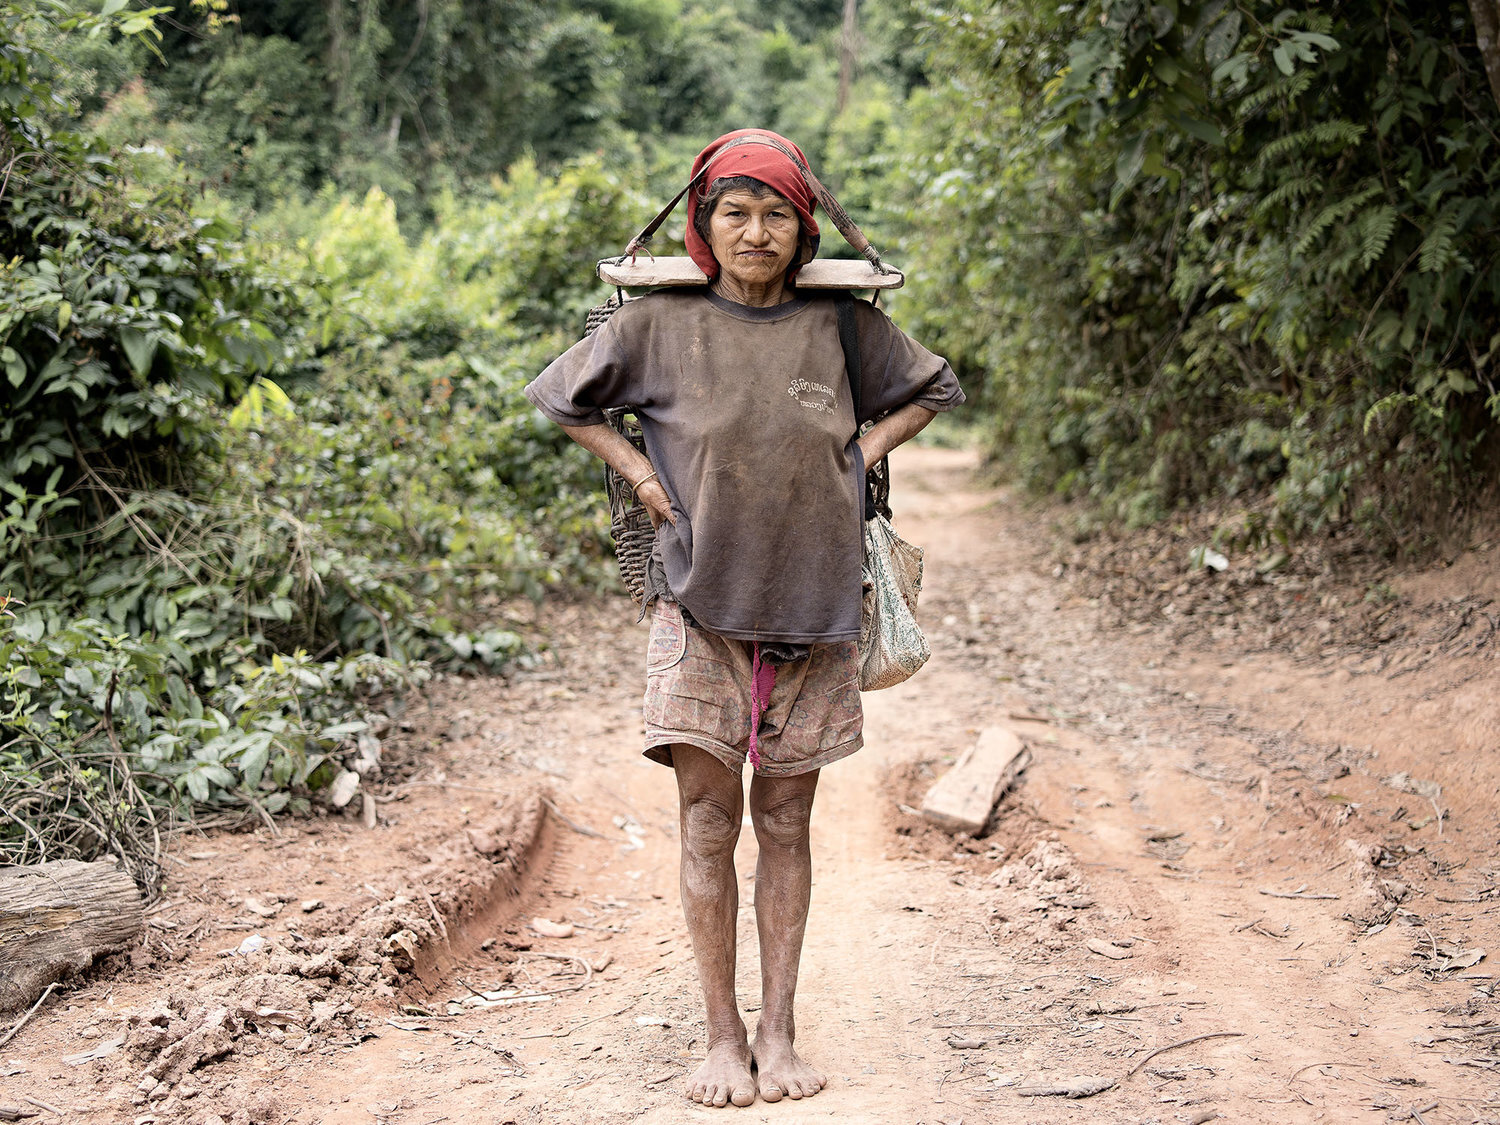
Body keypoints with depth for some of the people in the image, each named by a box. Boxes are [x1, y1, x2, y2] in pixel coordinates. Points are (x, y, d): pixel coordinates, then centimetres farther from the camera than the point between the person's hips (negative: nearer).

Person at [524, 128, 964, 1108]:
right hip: (701, 604, -1)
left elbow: (934, 390, 19)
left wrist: (861, 458, 4)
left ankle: (779, 1034, 14)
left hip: (813, 606, 1)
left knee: (786, 822, 7)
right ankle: (723, 1038, 8)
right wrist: (639, 473, 1)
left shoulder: (844, 324, 1)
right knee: (709, 822, -2)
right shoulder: (658, 325, -2)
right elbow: (557, 396, 13)